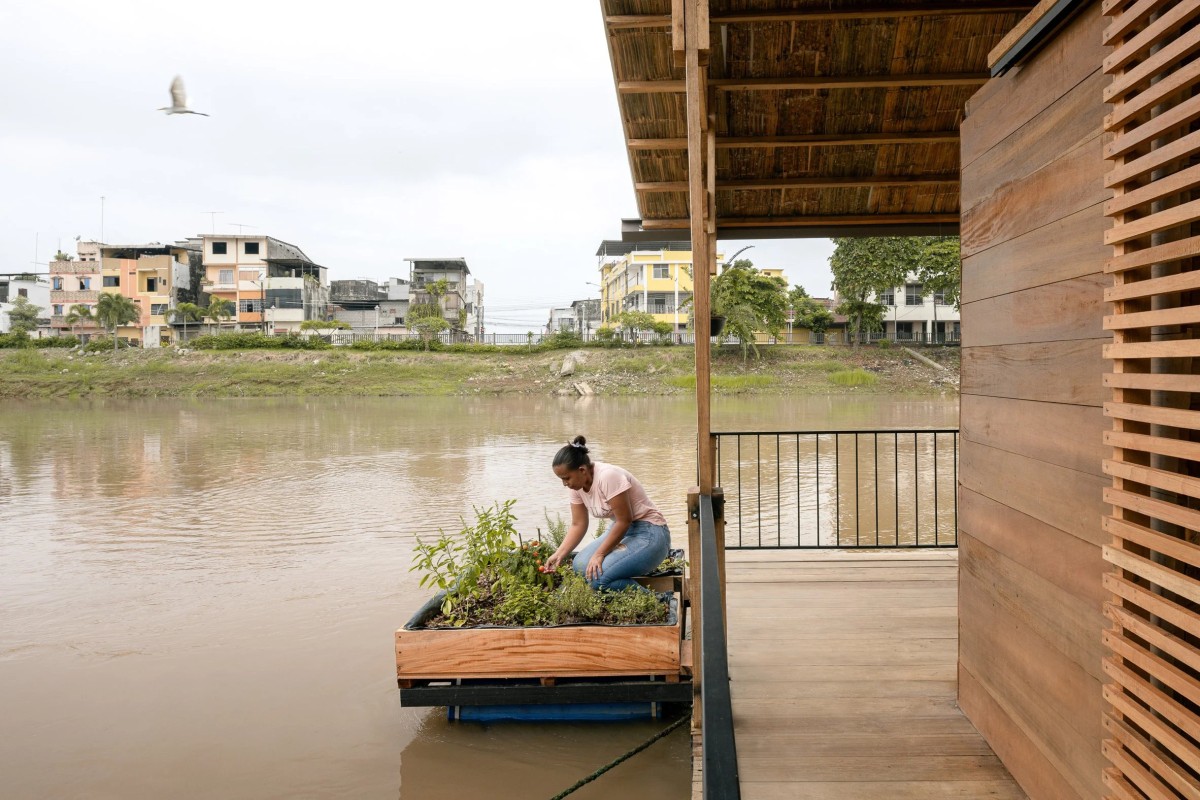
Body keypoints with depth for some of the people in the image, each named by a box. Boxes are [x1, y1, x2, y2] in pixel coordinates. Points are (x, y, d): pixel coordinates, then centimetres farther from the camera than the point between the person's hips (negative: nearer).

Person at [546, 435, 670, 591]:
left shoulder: (608, 476, -25)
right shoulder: (577, 484, 0)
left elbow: (624, 521, -22)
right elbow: (578, 525, 8)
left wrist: (599, 554, -17)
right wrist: (559, 554, -4)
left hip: (648, 533, -9)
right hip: (622, 530, 9)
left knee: (597, 577, -24)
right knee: (580, 565, -8)